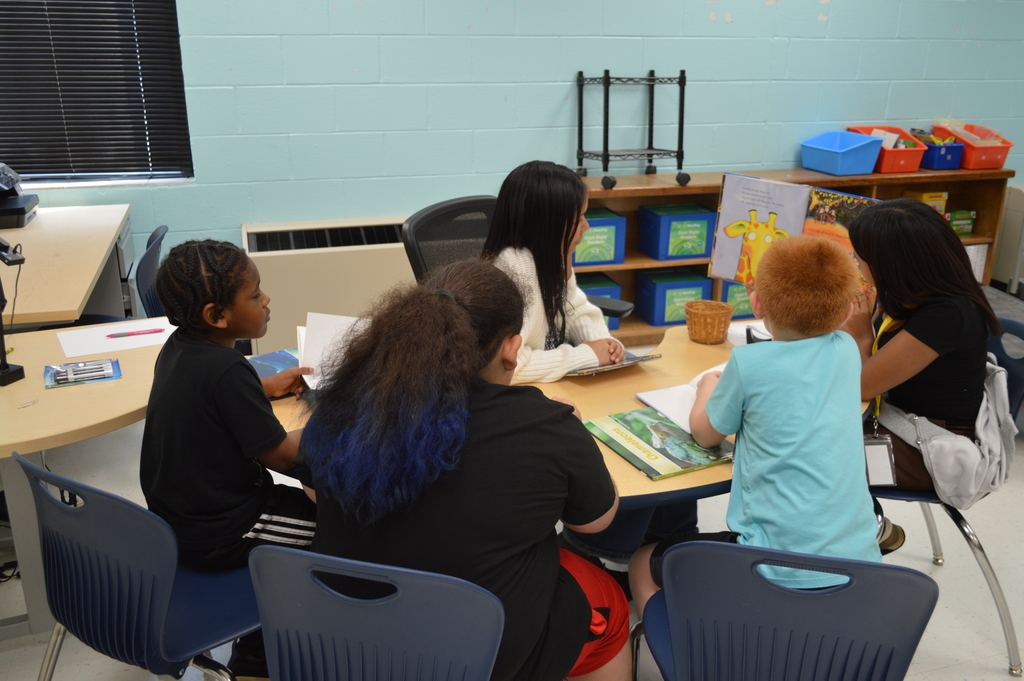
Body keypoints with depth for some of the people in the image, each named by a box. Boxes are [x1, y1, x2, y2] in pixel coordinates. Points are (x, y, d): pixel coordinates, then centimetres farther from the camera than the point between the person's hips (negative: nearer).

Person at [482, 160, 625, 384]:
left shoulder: (552, 256, -1)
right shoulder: (515, 266, -26)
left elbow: (579, 311, 13)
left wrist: (603, 344, -7)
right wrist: (586, 355, -22)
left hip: (559, 383, 8)